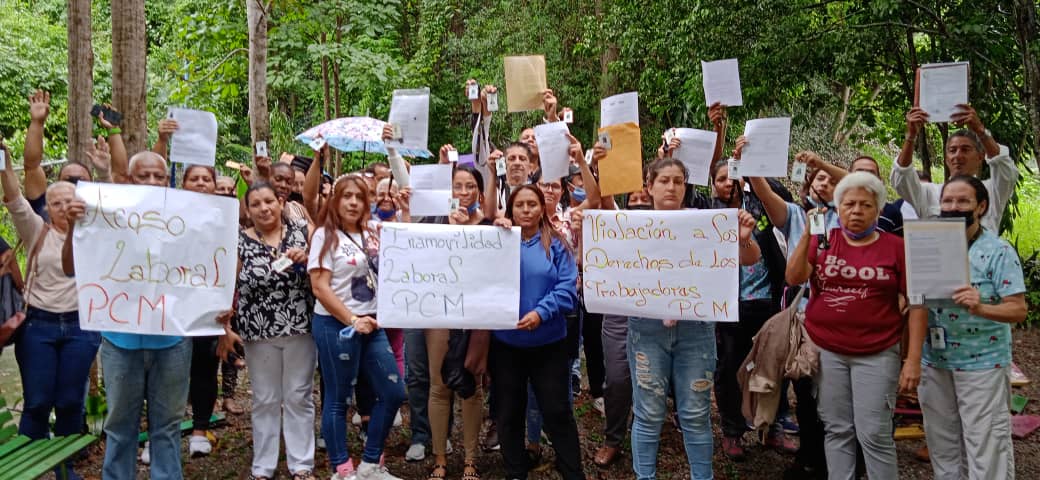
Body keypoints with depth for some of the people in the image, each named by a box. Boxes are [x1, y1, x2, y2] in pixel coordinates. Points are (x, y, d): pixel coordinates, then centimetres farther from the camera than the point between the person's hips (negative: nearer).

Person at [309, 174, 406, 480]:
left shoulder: (371, 235, 11)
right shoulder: (326, 234, -6)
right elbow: (319, 287, -13)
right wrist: (352, 321, -16)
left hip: (371, 324, 7)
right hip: (336, 325, -7)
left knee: (393, 393, 7)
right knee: (337, 399, 3)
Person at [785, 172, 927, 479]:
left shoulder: (896, 247, -1)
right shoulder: (822, 240, 5)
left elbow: (917, 304, -1)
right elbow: (793, 278, -7)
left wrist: (914, 359, -7)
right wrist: (807, 235, -17)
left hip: (877, 354, -2)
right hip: (825, 351, 2)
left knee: (874, 434, -2)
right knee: (837, 430, 9)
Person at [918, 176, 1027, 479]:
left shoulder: (999, 251, -11)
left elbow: (1018, 310, -14)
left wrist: (981, 308, -32)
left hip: (982, 364, -5)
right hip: (934, 362, 5)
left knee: (986, 449, 2)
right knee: (941, 445, 16)